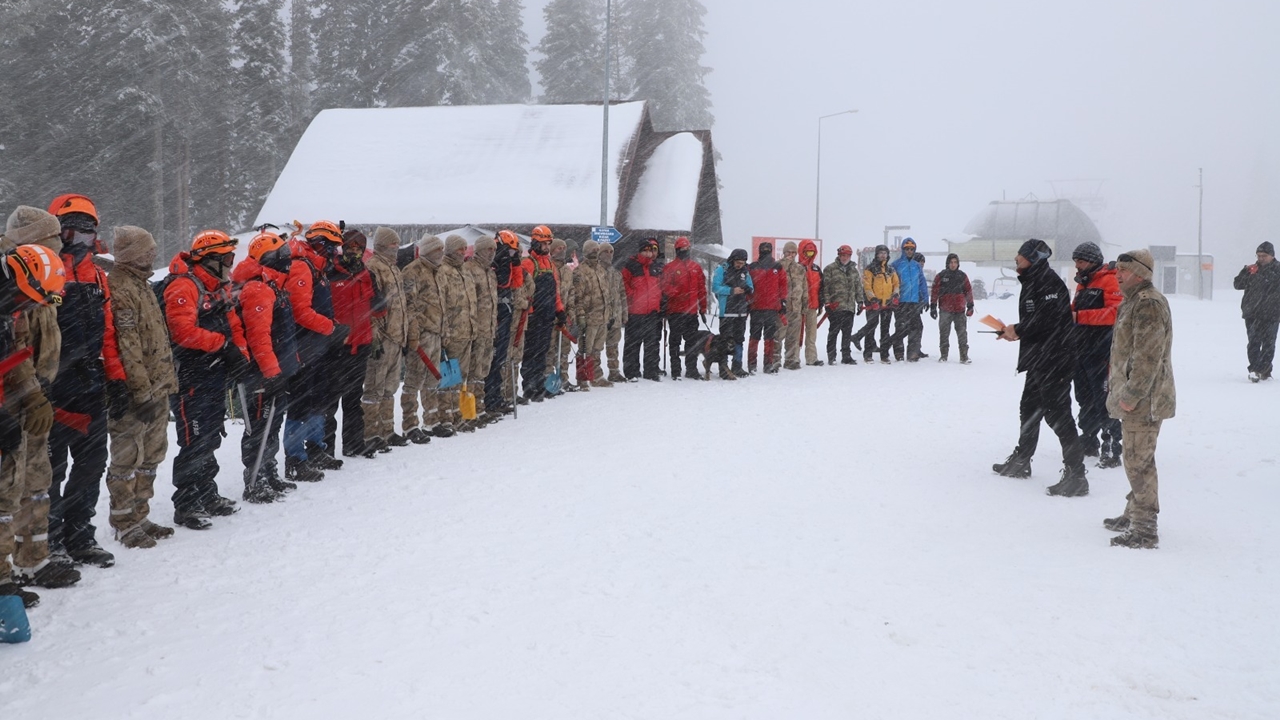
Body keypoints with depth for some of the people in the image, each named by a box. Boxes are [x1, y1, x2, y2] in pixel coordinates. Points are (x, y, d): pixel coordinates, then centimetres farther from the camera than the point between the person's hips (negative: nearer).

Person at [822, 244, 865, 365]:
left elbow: (859, 287, 20)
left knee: (847, 332, 8)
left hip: (850, 306, 5)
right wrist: (827, 303, -10)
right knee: (834, 331, -4)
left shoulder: (854, 270, 16)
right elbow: (825, 287, -4)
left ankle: (846, 356, 16)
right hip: (835, 306, -5)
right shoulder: (830, 269, -1)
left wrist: (860, 302, 13)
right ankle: (831, 356, 2)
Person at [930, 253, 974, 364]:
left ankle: (964, 356, 4)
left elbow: (968, 291, 12)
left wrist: (970, 306, 10)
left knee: (962, 333, 1)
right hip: (945, 310, -1)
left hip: (960, 310, 1)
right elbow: (935, 292, 2)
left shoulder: (963, 276, 7)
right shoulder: (941, 276, 2)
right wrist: (933, 307, -1)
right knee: (944, 333, 4)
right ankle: (943, 355, 13)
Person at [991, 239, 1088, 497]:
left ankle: (1076, 476, -8)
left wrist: (1019, 330, -15)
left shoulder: (1048, 282, -16)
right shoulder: (1033, 282, 17)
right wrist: (1015, 331, 4)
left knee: (1058, 414, -10)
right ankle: (1020, 461, 37)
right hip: (1040, 361, 11)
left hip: (1054, 361, -11)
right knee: (1029, 409, 21)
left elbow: (1050, 320, -26)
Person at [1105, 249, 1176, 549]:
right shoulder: (1134, 301, 17)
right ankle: (1134, 513, 32)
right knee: (1137, 459, 20)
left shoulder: (1148, 303, -18)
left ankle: (1145, 529, -2)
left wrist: (1131, 395, -22)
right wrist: (1122, 393, 22)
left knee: (1139, 461, -7)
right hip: (1135, 398, 11)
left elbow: (1148, 356, -24)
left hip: (1143, 400, -11)